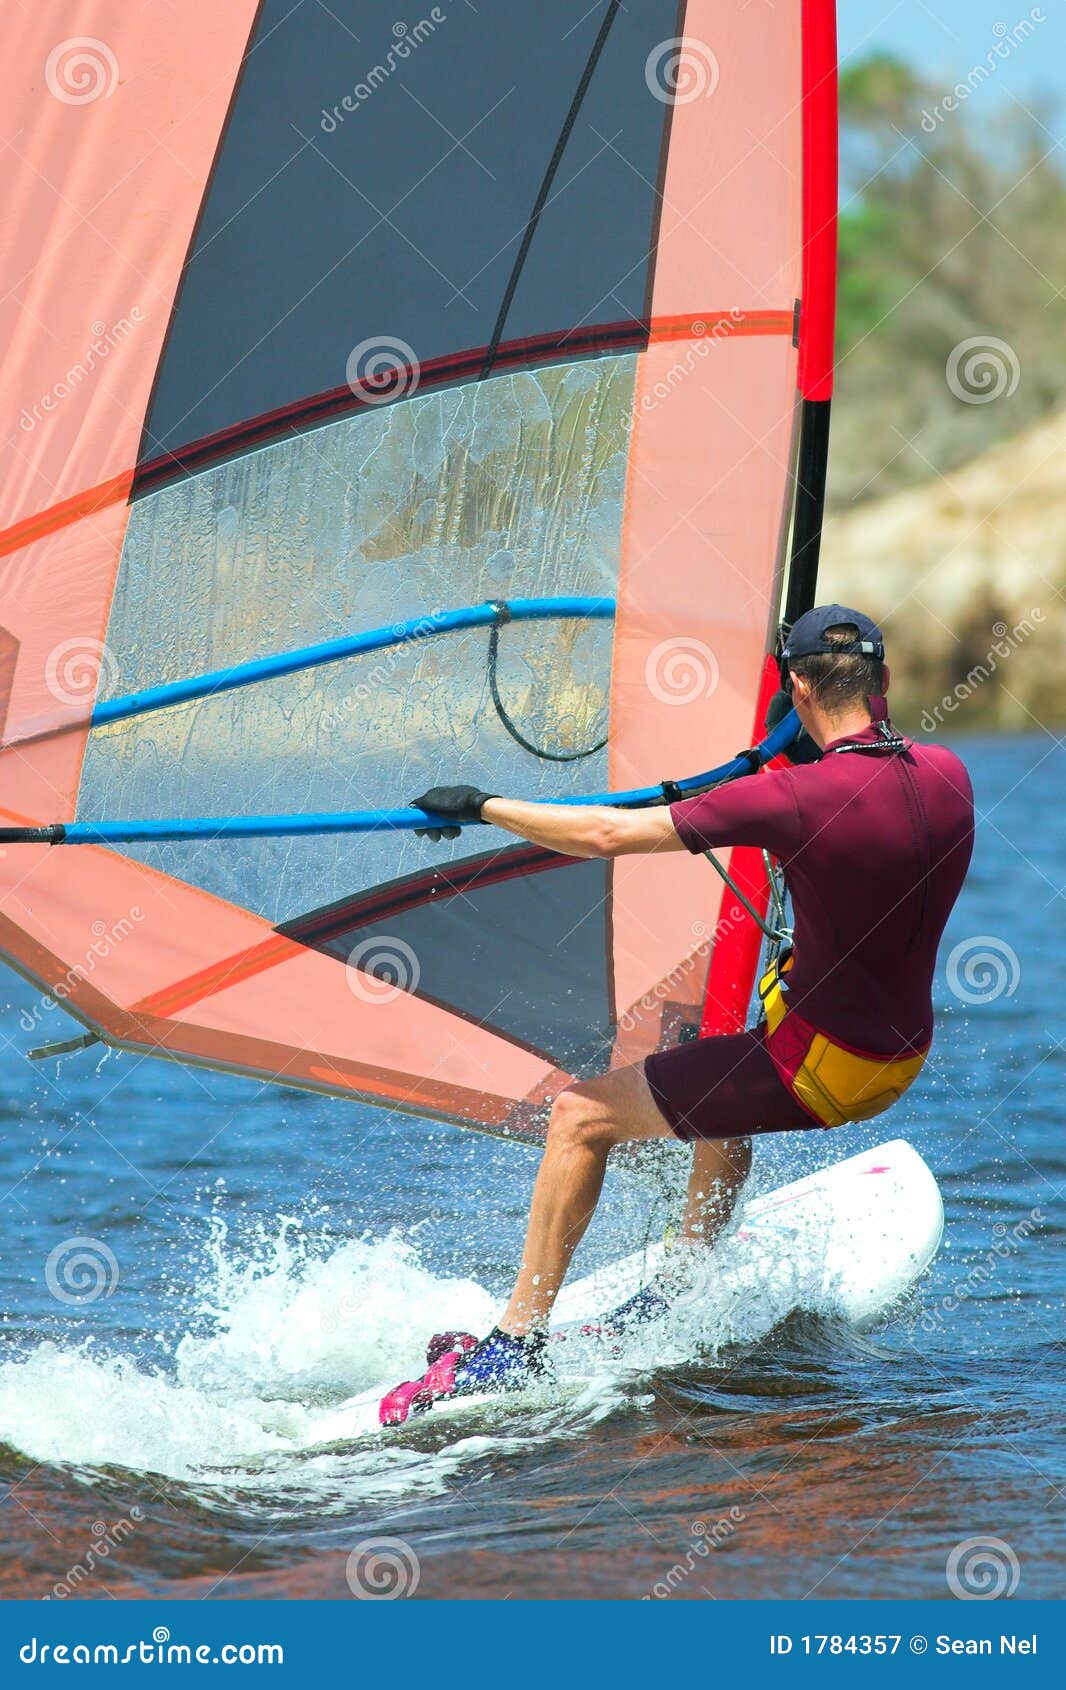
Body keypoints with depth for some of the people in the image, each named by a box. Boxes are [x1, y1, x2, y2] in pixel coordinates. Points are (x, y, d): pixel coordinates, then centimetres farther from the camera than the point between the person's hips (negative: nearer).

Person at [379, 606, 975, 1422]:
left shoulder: (797, 795, -24)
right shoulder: (949, 773, -5)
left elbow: (608, 834, -21)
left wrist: (482, 806, -10)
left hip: (818, 1067, -7)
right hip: (903, 1061, 7)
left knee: (581, 1115, 3)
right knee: (723, 1085, 37)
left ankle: (517, 1341, 6)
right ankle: (679, 1290, 46)